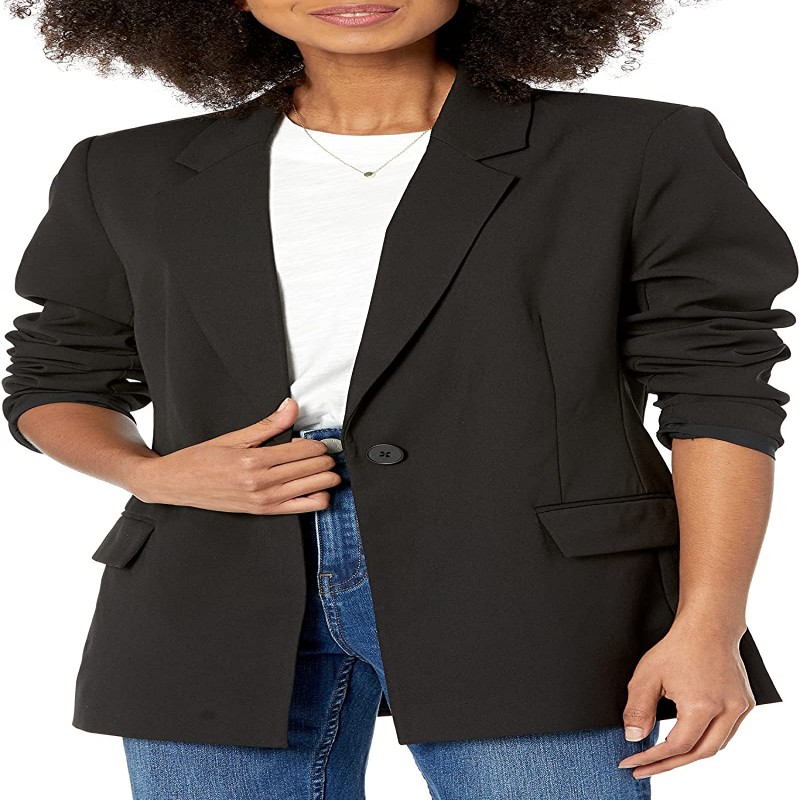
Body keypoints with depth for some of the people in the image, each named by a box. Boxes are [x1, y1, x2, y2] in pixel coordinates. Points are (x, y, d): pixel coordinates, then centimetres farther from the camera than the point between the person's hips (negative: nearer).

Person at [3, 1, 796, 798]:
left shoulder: (641, 155, 2)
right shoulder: (134, 179, 10)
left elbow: (719, 391, -1)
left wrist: (708, 626, -12)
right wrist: (147, 474, -3)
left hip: (522, 602, -2)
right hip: (224, 612, 3)